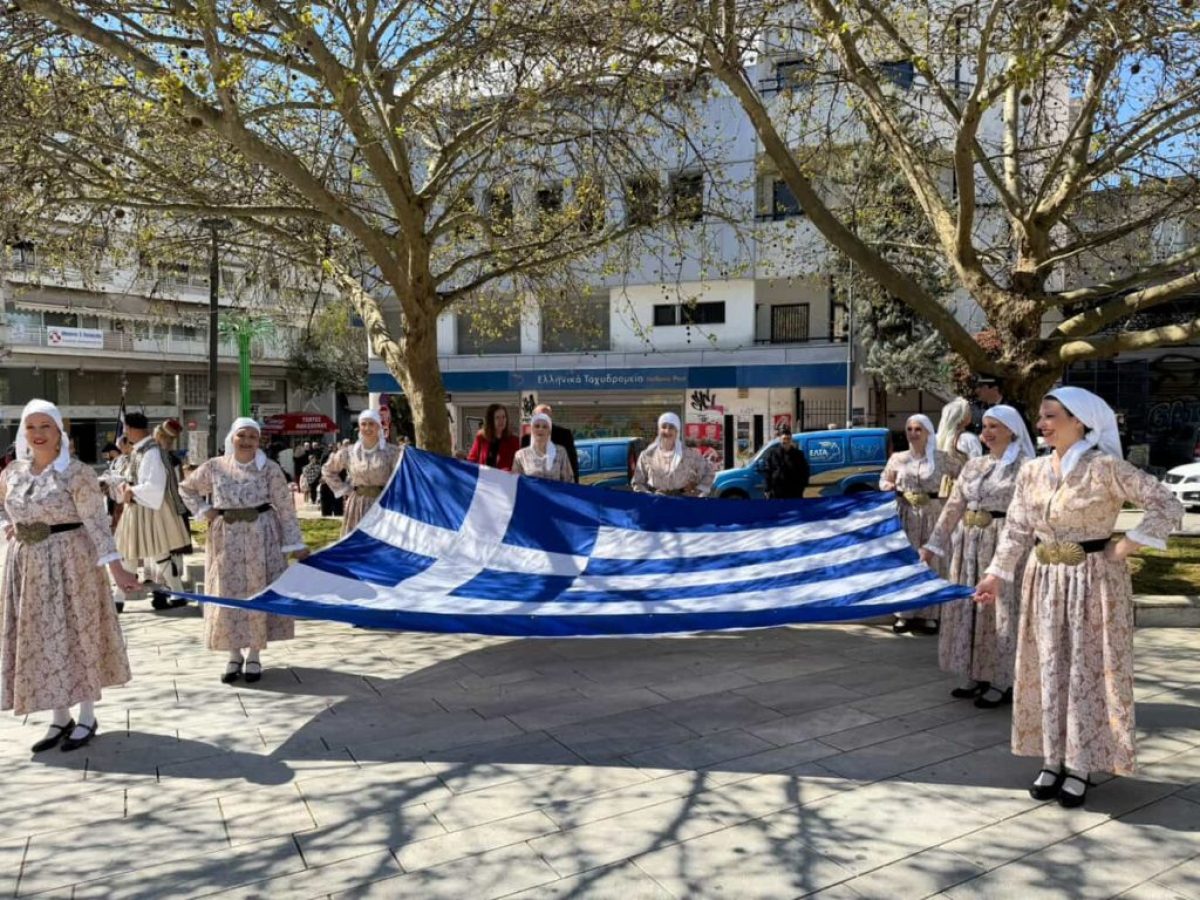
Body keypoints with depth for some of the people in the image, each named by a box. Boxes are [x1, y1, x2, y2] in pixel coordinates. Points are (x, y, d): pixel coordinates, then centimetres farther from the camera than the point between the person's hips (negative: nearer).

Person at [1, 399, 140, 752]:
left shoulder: (77, 473, -12)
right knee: (39, 640, 11)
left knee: (77, 636, 3)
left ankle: (86, 718, 16)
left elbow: (96, 523, -15)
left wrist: (117, 569, -21)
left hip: (69, 561, -6)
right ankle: (60, 719, 23)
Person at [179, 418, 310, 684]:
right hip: (226, 539, 2)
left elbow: (285, 508, -5)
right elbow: (187, 488, 18)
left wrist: (294, 544, -8)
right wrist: (204, 511, 2)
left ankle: (254, 656, 15)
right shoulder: (214, 467, 2)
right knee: (227, 597, 5)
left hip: (261, 537, -2)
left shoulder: (269, 469, -4)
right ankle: (234, 656, 18)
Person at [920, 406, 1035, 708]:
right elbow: (953, 507, 11)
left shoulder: (1025, 466, -7)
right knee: (967, 609, 11)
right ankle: (975, 676, 24)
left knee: (1000, 612, 1)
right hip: (968, 543, 6)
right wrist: (933, 544, 8)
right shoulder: (973, 465, 11)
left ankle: (1001, 683, 13)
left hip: (1003, 545, -6)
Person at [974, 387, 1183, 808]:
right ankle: (1052, 760, 22)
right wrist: (997, 575, 0)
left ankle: (1079, 766, 15)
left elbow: (1168, 507, -14)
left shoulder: (1105, 467, -14)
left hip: (1093, 581, -5)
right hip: (1045, 581, 5)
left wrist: (1124, 548, -14)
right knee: (1048, 669, 10)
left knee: (1087, 671, 3)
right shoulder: (1032, 471, 3)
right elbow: (1017, 530, 6)